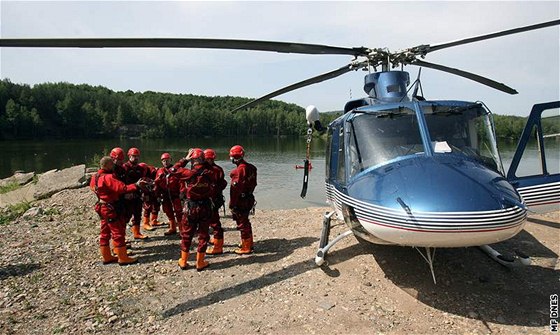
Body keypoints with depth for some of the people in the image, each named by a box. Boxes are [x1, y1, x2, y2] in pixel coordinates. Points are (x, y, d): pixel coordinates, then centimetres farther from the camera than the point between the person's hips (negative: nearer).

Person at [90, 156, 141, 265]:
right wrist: (136, 185, -29)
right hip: (111, 209, -10)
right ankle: (123, 258, 3)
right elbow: (122, 188, -31)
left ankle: (107, 257, 24)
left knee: (105, 233, 15)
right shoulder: (108, 177, -23)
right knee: (118, 232, -3)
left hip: (102, 207, 10)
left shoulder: (95, 177, 6)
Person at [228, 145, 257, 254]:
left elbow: (235, 189, -22)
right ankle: (249, 244, 36)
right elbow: (253, 184, 15)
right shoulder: (250, 167, 7)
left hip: (240, 200, -9)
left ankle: (246, 247, 12)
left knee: (242, 224, 2)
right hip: (248, 198, 9)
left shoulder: (240, 169, -21)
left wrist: (232, 204, -18)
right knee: (246, 222, 22)